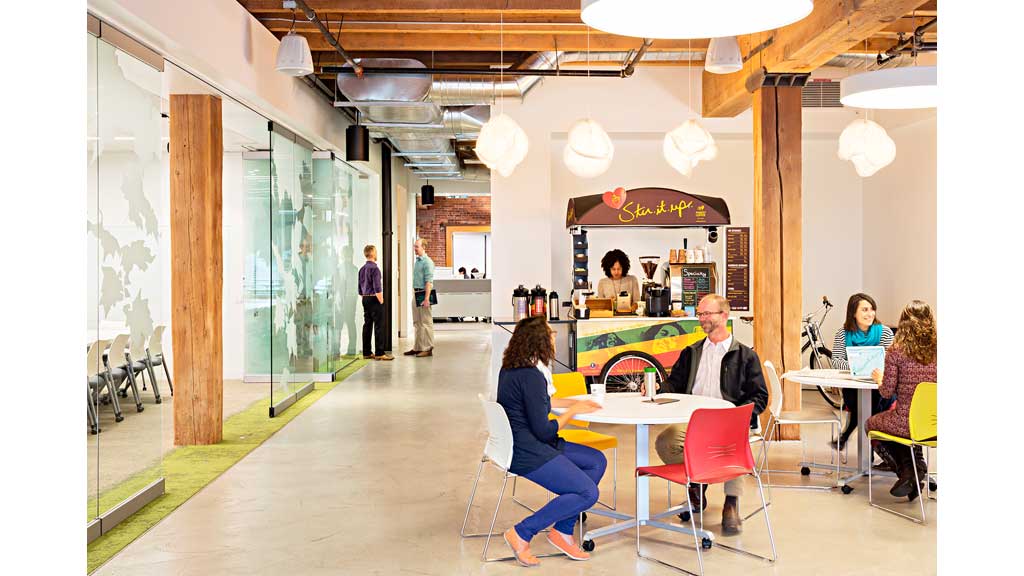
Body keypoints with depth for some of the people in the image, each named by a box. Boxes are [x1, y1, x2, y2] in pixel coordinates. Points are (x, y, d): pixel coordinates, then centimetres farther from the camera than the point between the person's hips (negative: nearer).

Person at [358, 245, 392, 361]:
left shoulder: (362, 269, 10)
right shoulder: (374, 268, -15)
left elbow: (360, 289, 15)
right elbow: (377, 288, -19)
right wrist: (381, 301, -12)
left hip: (365, 299, 8)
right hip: (374, 299, -8)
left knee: (367, 325, 10)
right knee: (379, 326, -5)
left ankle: (366, 353, 13)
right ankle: (379, 353, -5)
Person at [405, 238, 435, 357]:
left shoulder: (427, 262, -13)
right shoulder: (417, 261, 16)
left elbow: (429, 282, -19)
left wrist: (426, 298, -23)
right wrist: (414, 295, 17)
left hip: (423, 294, -9)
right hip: (416, 294, 9)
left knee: (426, 322, -5)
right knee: (417, 323, 13)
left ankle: (428, 349, -1)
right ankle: (417, 347, 21)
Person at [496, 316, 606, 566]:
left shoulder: (512, 368, 9)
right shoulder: (530, 375, -22)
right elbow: (544, 431, -20)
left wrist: (576, 402, 17)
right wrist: (572, 411, -4)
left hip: (517, 443, 10)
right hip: (526, 454, -10)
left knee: (597, 461, 11)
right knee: (587, 493, -12)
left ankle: (562, 531, 11)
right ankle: (522, 534, -5)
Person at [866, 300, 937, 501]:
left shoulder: (896, 351, -13)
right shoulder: (937, 351, -1)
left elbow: (887, 392, -10)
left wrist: (879, 378, 11)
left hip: (906, 424, -5)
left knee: (871, 424, 27)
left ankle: (906, 470, 12)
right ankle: (917, 464, 20)